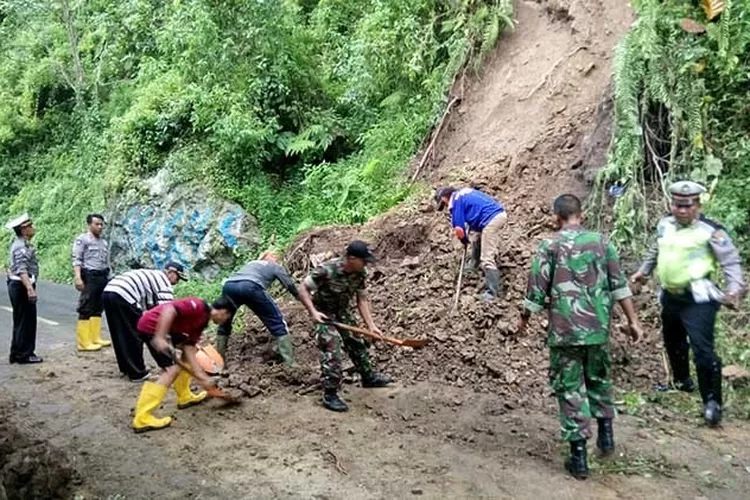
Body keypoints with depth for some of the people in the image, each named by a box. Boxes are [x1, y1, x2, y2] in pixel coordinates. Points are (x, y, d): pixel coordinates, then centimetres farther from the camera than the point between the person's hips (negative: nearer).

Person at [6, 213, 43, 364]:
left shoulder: (21, 244, 15)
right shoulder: (21, 247, -17)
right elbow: (22, 270, -27)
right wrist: (29, 288, -35)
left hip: (17, 286, 11)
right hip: (22, 286, -11)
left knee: (20, 321, 15)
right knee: (26, 321, -4)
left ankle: (16, 354, 22)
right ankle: (24, 354, 3)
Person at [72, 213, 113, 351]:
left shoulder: (104, 242, 20)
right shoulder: (82, 239, -2)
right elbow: (77, 259, -10)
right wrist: (77, 277, -20)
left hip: (102, 277, 7)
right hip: (89, 276, -7)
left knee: (98, 309, 9)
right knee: (86, 310, -7)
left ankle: (95, 338, 15)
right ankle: (84, 342, -6)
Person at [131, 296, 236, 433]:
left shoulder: (201, 321, 13)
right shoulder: (198, 306, -14)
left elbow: (189, 349, 9)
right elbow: (169, 309, -27)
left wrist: (201, 375, 2)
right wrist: (159, 338, -32)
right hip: (151, 326, -10)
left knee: (189, 349, 20)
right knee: (172, 369, -13)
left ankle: (184, 396, 29)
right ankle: (142, 419, -14)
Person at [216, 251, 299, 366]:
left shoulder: (251, 263, 43)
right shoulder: (275, 266, 30)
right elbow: (290, 285, 29)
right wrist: (300, 298, 48)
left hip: (229, 285, 5)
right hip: (250, 287, -5)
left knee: (224, 324, 29)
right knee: (277, 323, 7)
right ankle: (290, 363, 2)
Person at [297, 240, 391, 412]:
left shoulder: (359, 274, -13)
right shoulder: (326, 270, -32)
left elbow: (362, 300, -5)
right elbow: (303, 289, -24)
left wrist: (371, 325, -10)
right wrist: (313, 311, -34)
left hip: (343, 313, 7)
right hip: (324, 314, -7)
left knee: (357, 344, 16)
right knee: (331, 352, -15)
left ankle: (369, 377, 37)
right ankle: (330, 395, -4)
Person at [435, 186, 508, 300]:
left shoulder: (455, 202, -2)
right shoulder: (463, 193, 24)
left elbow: (458, 229, -5)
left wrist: (464, 241, 14)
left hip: (491, 220, -10)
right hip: (500, 213, 10)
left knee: (487, 258, -8)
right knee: (479, 243, 30)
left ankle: (493, 291, -7)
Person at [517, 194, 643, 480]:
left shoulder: (549, 247, -5)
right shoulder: (600, 241, 4)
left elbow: (536, 292, -4)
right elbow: (619, 285, 2)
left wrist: (524, 319, 12)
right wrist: (633, 321, 9)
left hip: (565, 331, -3)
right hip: (598, 328, 3)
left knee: (570, 389, 5)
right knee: (599, 380, 26)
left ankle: (579, 457, 8)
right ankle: (606, 433, 30)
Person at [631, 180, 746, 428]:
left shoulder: (710, 230, -13)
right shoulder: (664, 225, 6)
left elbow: (731, 261, -13)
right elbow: (655, 252, 23)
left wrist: (735, 287, -26)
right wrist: (643, 271, 28)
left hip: (698, 298, -7)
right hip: (670, 295, 7)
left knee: (702, 349, -14)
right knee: (672, 341, 22)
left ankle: (712, 401, -4)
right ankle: (682, 380, 46)